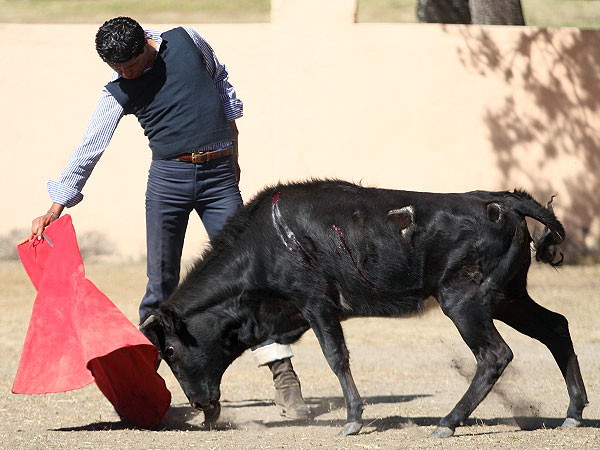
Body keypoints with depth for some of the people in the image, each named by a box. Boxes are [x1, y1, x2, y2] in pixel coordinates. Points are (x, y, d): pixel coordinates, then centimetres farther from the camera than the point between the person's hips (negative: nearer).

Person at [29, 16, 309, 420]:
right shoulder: (119, 92, 1)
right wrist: (55, 210, -5)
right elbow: (89, 151, 1)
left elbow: (220, 81, 18)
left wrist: (233, 150, 18)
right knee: (162, 284, -2)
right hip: (169, 178, 0)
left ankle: (283, 375, -10)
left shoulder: (186, 41, 2)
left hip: (219, 176, 0)